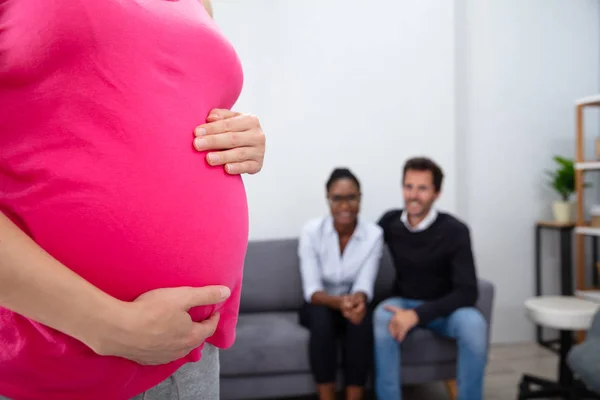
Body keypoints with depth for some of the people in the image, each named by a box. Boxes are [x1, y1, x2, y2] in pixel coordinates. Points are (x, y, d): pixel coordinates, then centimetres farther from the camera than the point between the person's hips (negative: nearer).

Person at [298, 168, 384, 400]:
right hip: (320, 305, 0)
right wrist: (338, 301, -41)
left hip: (352, 305, 1)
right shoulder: (311, 231, -16)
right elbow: (311, 289, -19)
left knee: (362, 319, -32)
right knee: (321, 318, -34)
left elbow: (365, 285, -18)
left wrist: (358, 299, -43)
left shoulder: (374, 234, -13)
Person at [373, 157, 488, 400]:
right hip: (404, 303, 2)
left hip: (444, 308, -1)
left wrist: (418, 315, -34)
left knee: (473, 323, -33)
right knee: (382, 317, -33)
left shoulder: (455, 231, -18)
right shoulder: (390, 222, -8)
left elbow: (467, 293, -22)